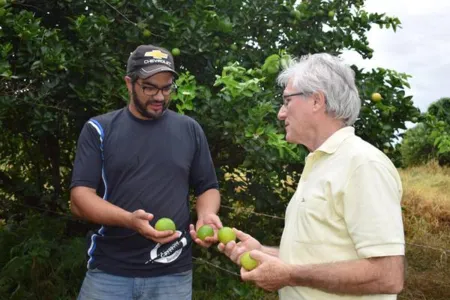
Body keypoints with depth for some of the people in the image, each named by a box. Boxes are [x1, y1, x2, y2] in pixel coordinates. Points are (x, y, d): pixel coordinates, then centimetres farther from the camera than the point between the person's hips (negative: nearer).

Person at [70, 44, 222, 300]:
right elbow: (80, 198, -5)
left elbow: (207, 188, 13)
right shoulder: (99, 129, 1)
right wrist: (129, 220, -23)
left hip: (173, 274, 1)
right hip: (108, 272, -1)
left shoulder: (190, 130, 6)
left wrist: (206, 214, -10)